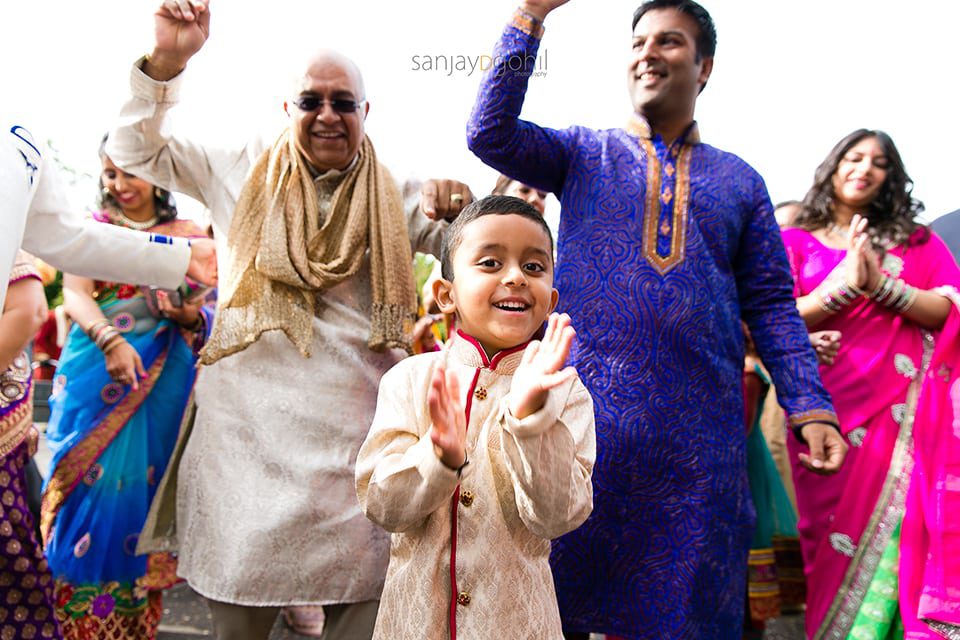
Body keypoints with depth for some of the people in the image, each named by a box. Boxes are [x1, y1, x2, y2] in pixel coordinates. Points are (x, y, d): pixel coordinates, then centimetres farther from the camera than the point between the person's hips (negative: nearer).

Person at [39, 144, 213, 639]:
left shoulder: (187, 234, 8)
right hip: (97, 373, 0)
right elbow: (74, 293, -9)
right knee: (95, 481, -1)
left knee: (142, 483, 4)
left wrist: (189, 316, -16)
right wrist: (109, 340, -26)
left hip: (162, 379, 1)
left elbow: (203, 313, 7)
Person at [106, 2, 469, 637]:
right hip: (250, 418, 0)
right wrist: (166, 61, -1)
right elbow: (135, 148, 14)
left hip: (358, 425, 1)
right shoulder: (243, 170, 10)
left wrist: (458, 208, -11)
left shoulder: (395, 196, 10)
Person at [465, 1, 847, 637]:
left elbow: (771, 304, 10)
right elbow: (490, 134, -6)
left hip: (700, 429, 2)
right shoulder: (583, 153, 10)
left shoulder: (739, 180, 13)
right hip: (584, 415, -1)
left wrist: (810, 405, 0)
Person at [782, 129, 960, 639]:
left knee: (895, 537, -4)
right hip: (831, 411, -1)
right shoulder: (796, 242, 9)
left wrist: (880, 284, -11)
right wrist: (843, 286, -13)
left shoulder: (916, 241, 15)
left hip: (903, 414, 1)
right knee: (839, 543, 2)